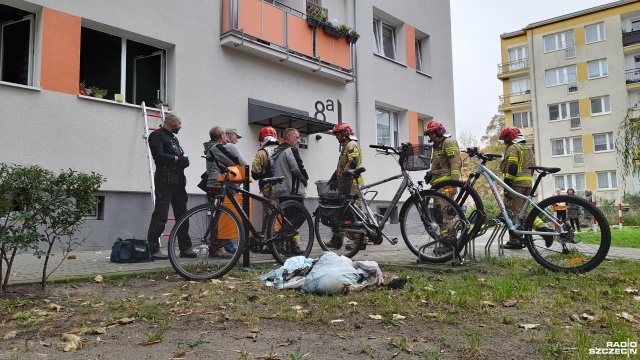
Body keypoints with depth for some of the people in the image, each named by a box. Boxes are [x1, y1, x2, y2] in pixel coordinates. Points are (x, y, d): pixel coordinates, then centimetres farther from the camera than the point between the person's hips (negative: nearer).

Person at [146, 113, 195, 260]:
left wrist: (183, 160, -6)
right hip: (165, 181, -8)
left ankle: (185, 248, 13)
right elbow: (159, 156, -18)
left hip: (179, 181, 8)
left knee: (182, 215, 8)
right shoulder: (156, 136, -3)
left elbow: (184, 159, 17)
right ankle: (152, 249, -4)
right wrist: (177, 158, -5)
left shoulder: (173, 138, 24)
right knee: (160, 216, -9)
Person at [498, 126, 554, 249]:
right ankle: (542, 227, -1)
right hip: (528, 182, 9)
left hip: (516, 183, -9)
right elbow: (531, 167, 22)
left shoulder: (513, 148, -7)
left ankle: (514, 241, -3)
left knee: (514, 211, -5)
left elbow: (511, 167, -18)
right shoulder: (528, 148, 22)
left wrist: (507, 184, -19)